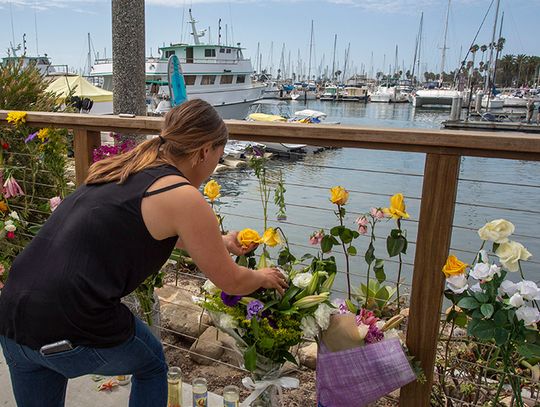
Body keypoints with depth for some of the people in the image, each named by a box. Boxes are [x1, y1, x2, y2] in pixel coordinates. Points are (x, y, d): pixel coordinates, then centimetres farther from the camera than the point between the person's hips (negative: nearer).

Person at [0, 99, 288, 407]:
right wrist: (263, 278, 22)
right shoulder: (183, 197, -10)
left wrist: (221, 242, 41)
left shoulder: (128, 169, 13)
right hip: (74, 331, -7)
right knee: (152, 367, 24)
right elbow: (231, 283, 1)